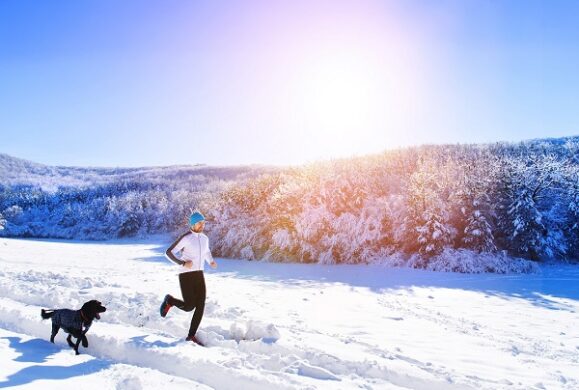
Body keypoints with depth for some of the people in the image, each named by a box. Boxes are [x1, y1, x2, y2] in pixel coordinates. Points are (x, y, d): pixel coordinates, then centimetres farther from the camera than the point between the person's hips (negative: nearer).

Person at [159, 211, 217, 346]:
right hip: (186, 275, -6)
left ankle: (191, 336, 12)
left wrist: (211, 262, 9)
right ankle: (169, 301, 21)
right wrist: (183, 263, -23)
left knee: (200, 307, -1)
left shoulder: (204, 238, 9)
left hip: (199, 275, 6)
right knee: (189, 306, -9)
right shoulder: (185, 238, -13)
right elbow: (168, 252, -13)